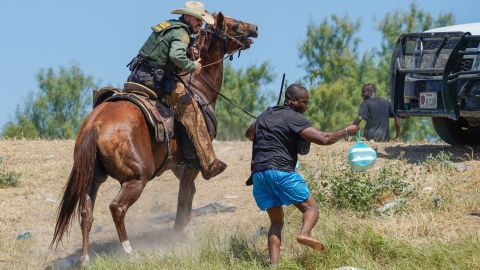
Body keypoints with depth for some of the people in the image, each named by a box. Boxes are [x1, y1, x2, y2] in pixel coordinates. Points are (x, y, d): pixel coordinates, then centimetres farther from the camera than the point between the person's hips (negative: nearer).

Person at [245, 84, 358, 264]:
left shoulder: (265, 115, 22)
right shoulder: (294, 118, -2)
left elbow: (249, 134, 39)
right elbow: (323, 139, -10)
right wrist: (346, 132, 3)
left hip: (258, 173, 7)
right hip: (281, 170, -7)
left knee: (276, 222, 12)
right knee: (311, 208, 0)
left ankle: (273, 263, -6)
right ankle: (304, 233, -32)